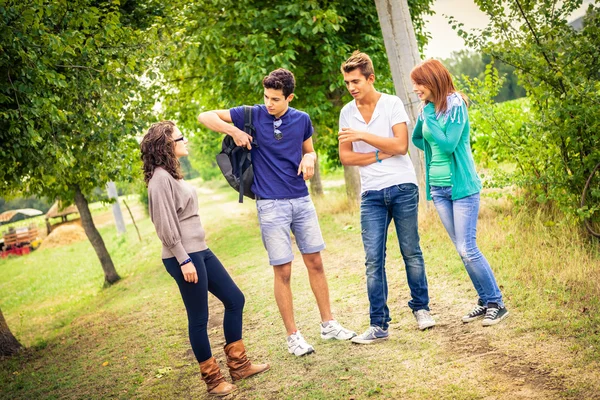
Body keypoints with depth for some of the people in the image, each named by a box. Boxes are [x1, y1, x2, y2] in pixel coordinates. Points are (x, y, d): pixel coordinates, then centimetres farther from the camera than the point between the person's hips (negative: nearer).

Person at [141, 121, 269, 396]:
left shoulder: (172, 174, 15)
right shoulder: (160, 179, -15)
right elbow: (166, 226, -20)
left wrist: (194, 255, 19)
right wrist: (183, 260, -20)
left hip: (200, 251, 10)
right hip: (184, 257, -10)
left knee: (235, 299, 13)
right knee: (199, 318, 1)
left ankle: (238, 365, 22)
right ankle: (213, 379, 15)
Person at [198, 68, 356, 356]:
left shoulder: (302, 119, 3)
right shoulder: (253, 115, -4)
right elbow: (205, 116, -2)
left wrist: (309, 158, -5)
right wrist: (234, 131, -17)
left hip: (302, 200, 3)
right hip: (271, 205, -3)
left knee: (315, 262, 9)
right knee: (283, 271, 1)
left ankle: (328, 324, 24)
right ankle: (293, 335, 13)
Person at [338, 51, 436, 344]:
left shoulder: (392, 104, -3)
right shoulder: (347, 113, 7)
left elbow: (401, 146, -13)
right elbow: (345, 157, 4)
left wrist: (362, 135, -16)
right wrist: (380, 155, -9)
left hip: (402, 187, -2)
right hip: (371, 194, 2)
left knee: (411, 252, 6)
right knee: (373, 260, -3)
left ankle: (421, 308, 25)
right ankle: (378, 325, 2)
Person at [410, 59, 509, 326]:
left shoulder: (455, 106, -12)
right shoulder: (427, 109, 7)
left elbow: (448, 144, -20)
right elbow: (416, 138, 21)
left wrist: (428, 117, -16)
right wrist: (428, 134, 1)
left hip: (462, 186, -7)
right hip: (438, 188, 7)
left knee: (468, 249, -9)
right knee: (462, 250, 9)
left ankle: (496, 303, 4)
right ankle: (485, 301, 20)